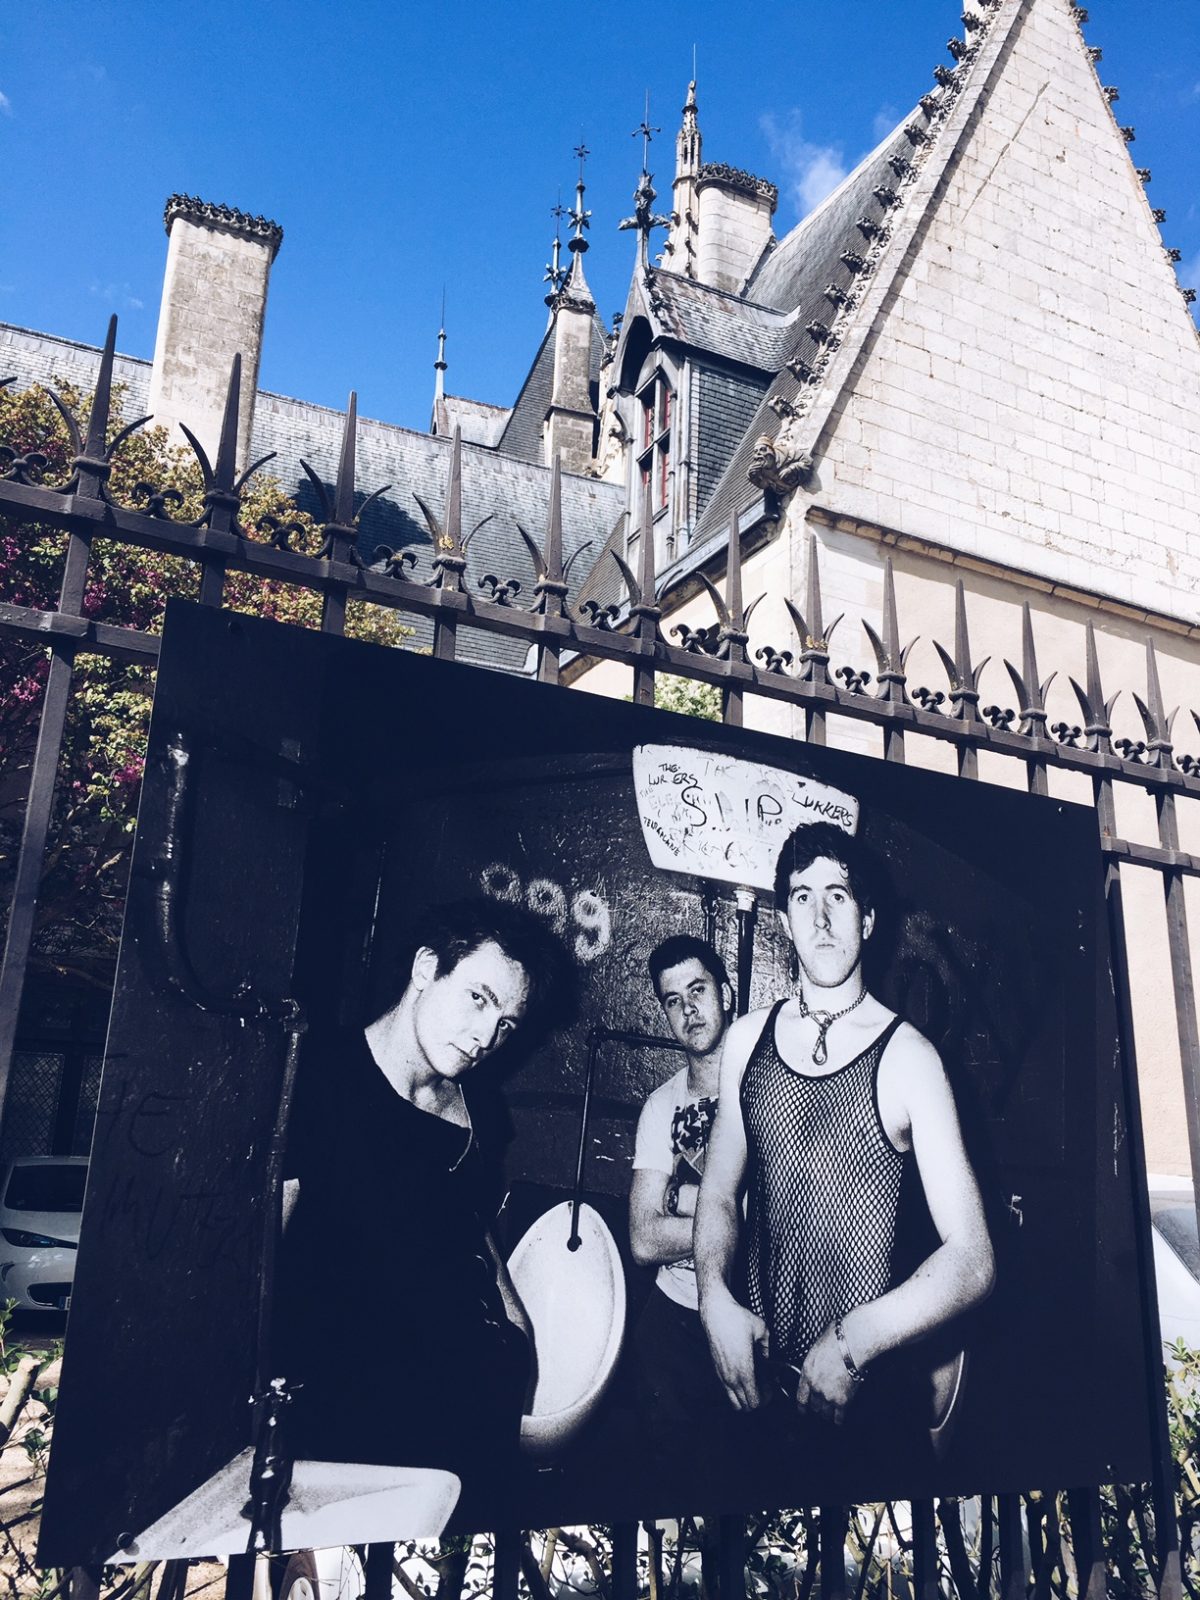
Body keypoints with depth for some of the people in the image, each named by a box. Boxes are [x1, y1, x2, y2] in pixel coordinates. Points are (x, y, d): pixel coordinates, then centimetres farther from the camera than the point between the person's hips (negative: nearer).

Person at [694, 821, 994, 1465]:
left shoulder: (906, 1057, -12)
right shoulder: (747, 1038, 2)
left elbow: (971, 1259, -13)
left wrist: (852, 1344, -23)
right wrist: (716, 1297, -8)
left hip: (864, 1389, -4)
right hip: (753, 1371, 4)